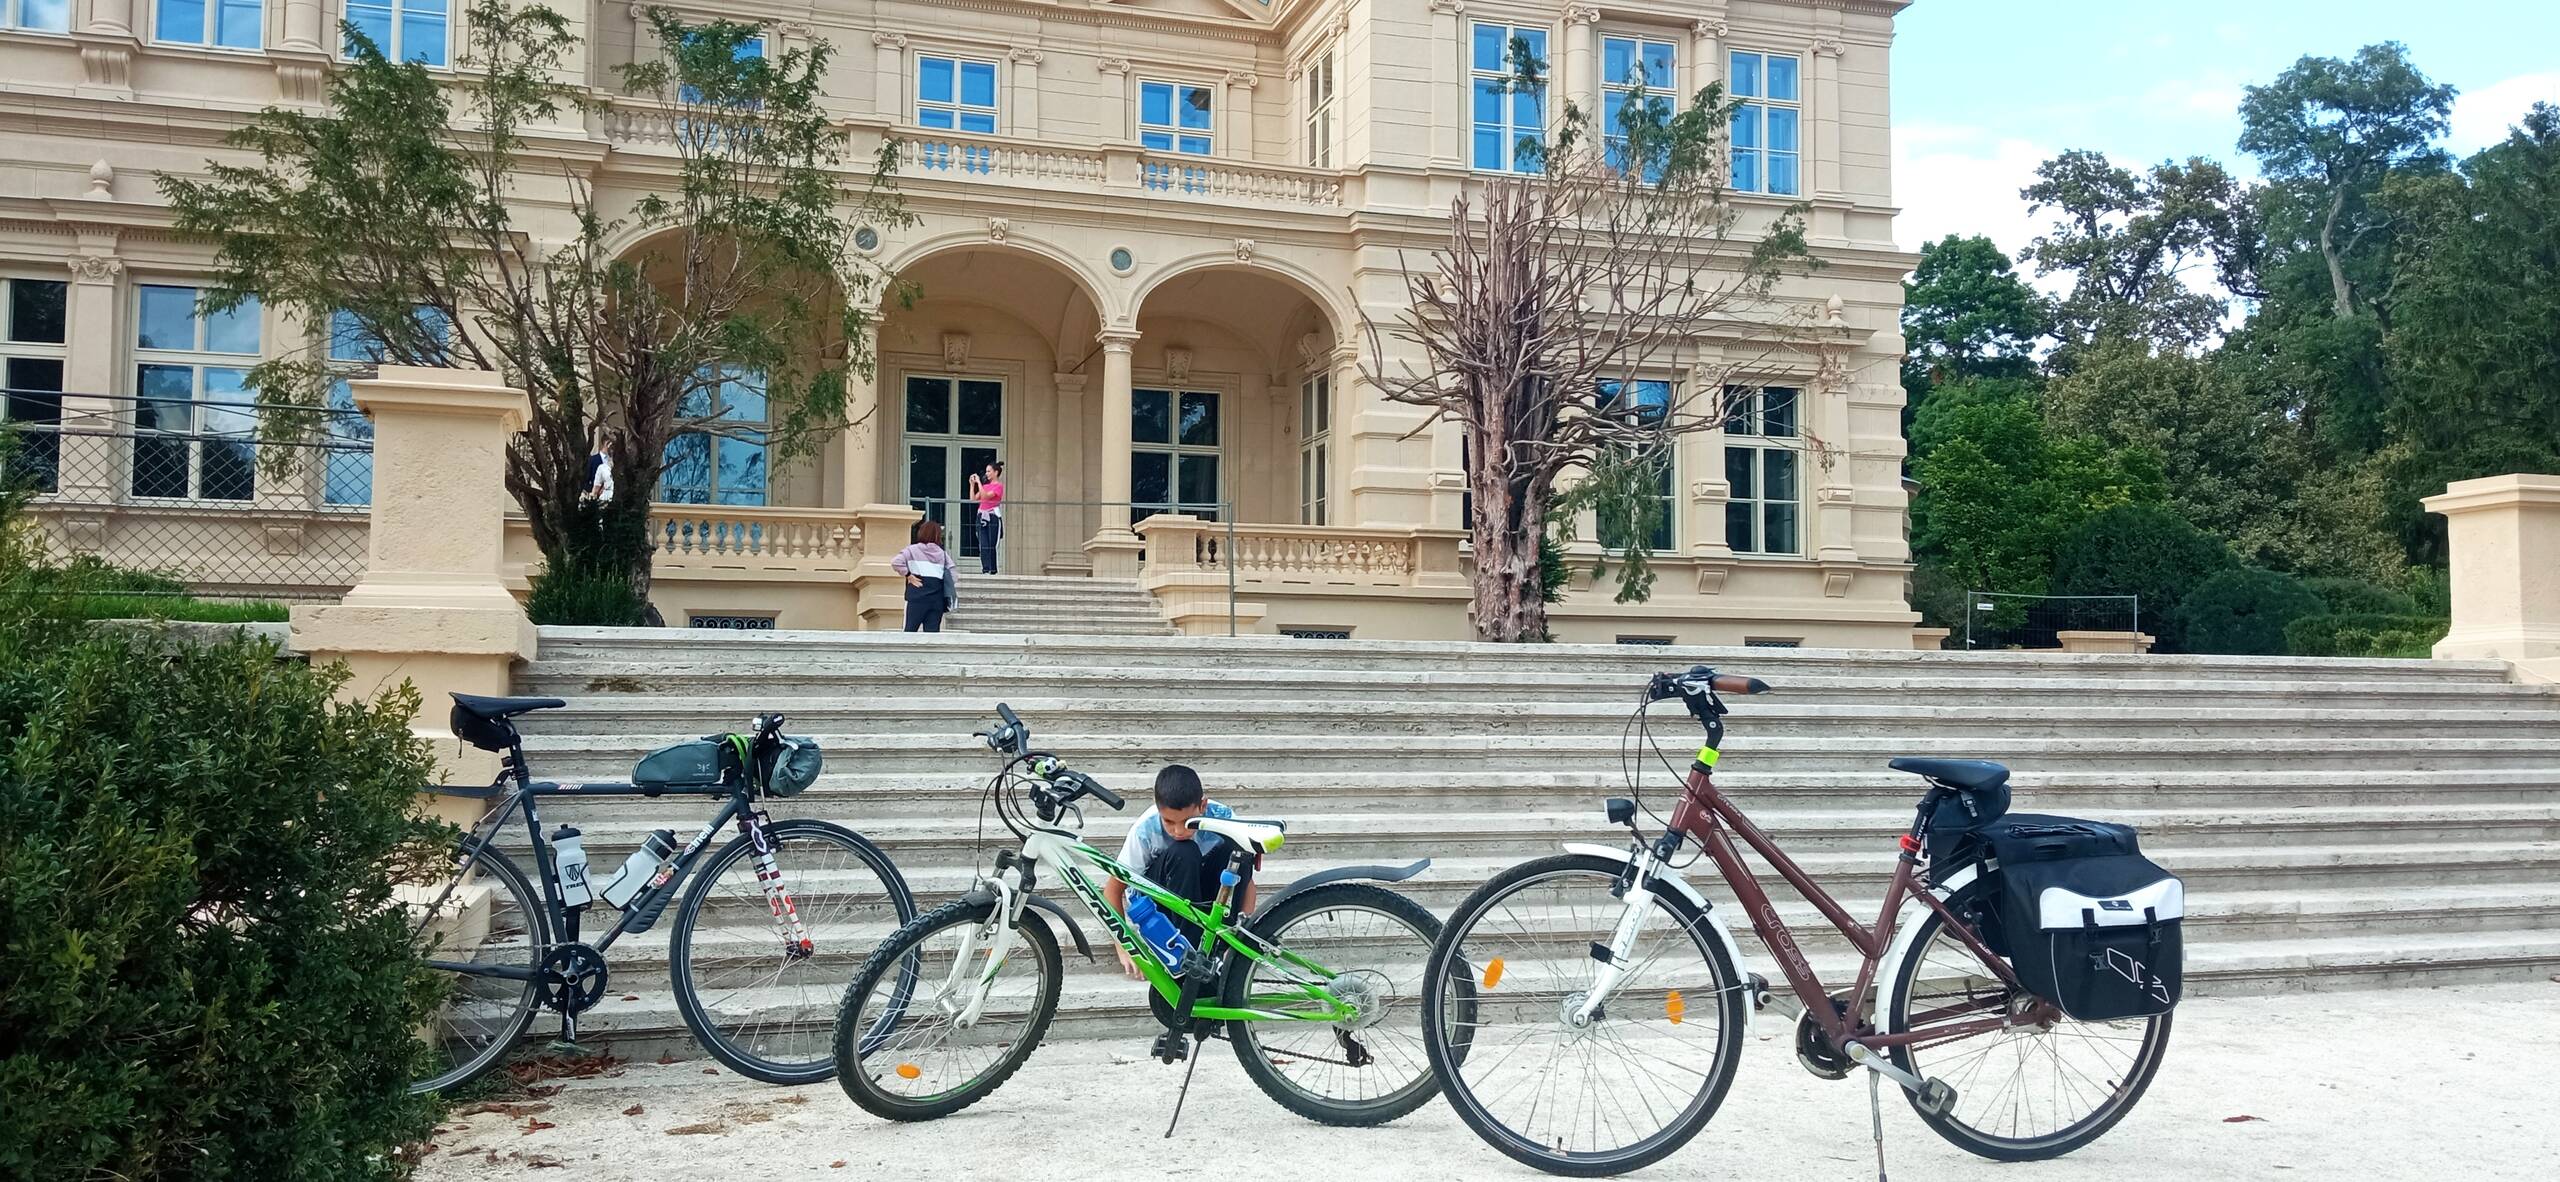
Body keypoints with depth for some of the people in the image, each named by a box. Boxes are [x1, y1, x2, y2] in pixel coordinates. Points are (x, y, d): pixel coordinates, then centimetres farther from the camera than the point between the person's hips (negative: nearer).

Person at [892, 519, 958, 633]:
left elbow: (895, 563, -12)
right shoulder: (942, 553, 12)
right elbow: (953, 575, 7)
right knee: (932, 631, 2)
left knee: (910, 629, 3)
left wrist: (908, 575, -3)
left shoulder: (912, 550, 3)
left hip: (918, 598, -3)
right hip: (937, 599, 3)